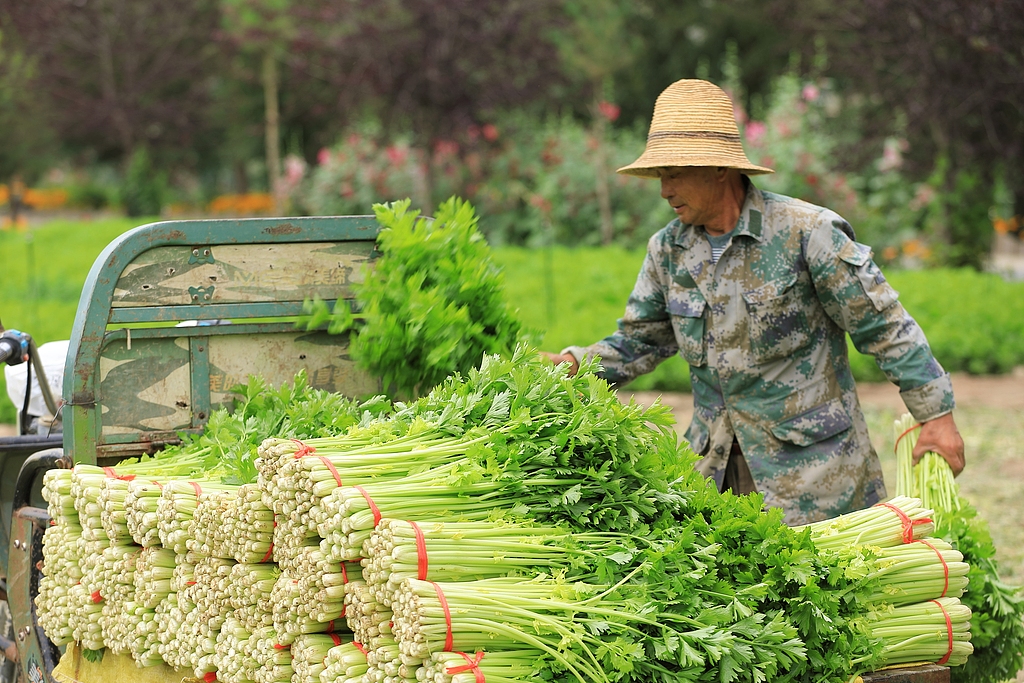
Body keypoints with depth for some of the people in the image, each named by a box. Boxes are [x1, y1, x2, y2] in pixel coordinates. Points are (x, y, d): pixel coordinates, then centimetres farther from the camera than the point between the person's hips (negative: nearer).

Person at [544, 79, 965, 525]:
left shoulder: (806, 232, -13)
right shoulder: (669, 249, 5)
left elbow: (885, 327, -9)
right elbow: (640, 339, 15)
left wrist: (936, 414, -8)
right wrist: (574, 365, -3)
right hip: (715, 458, 5)